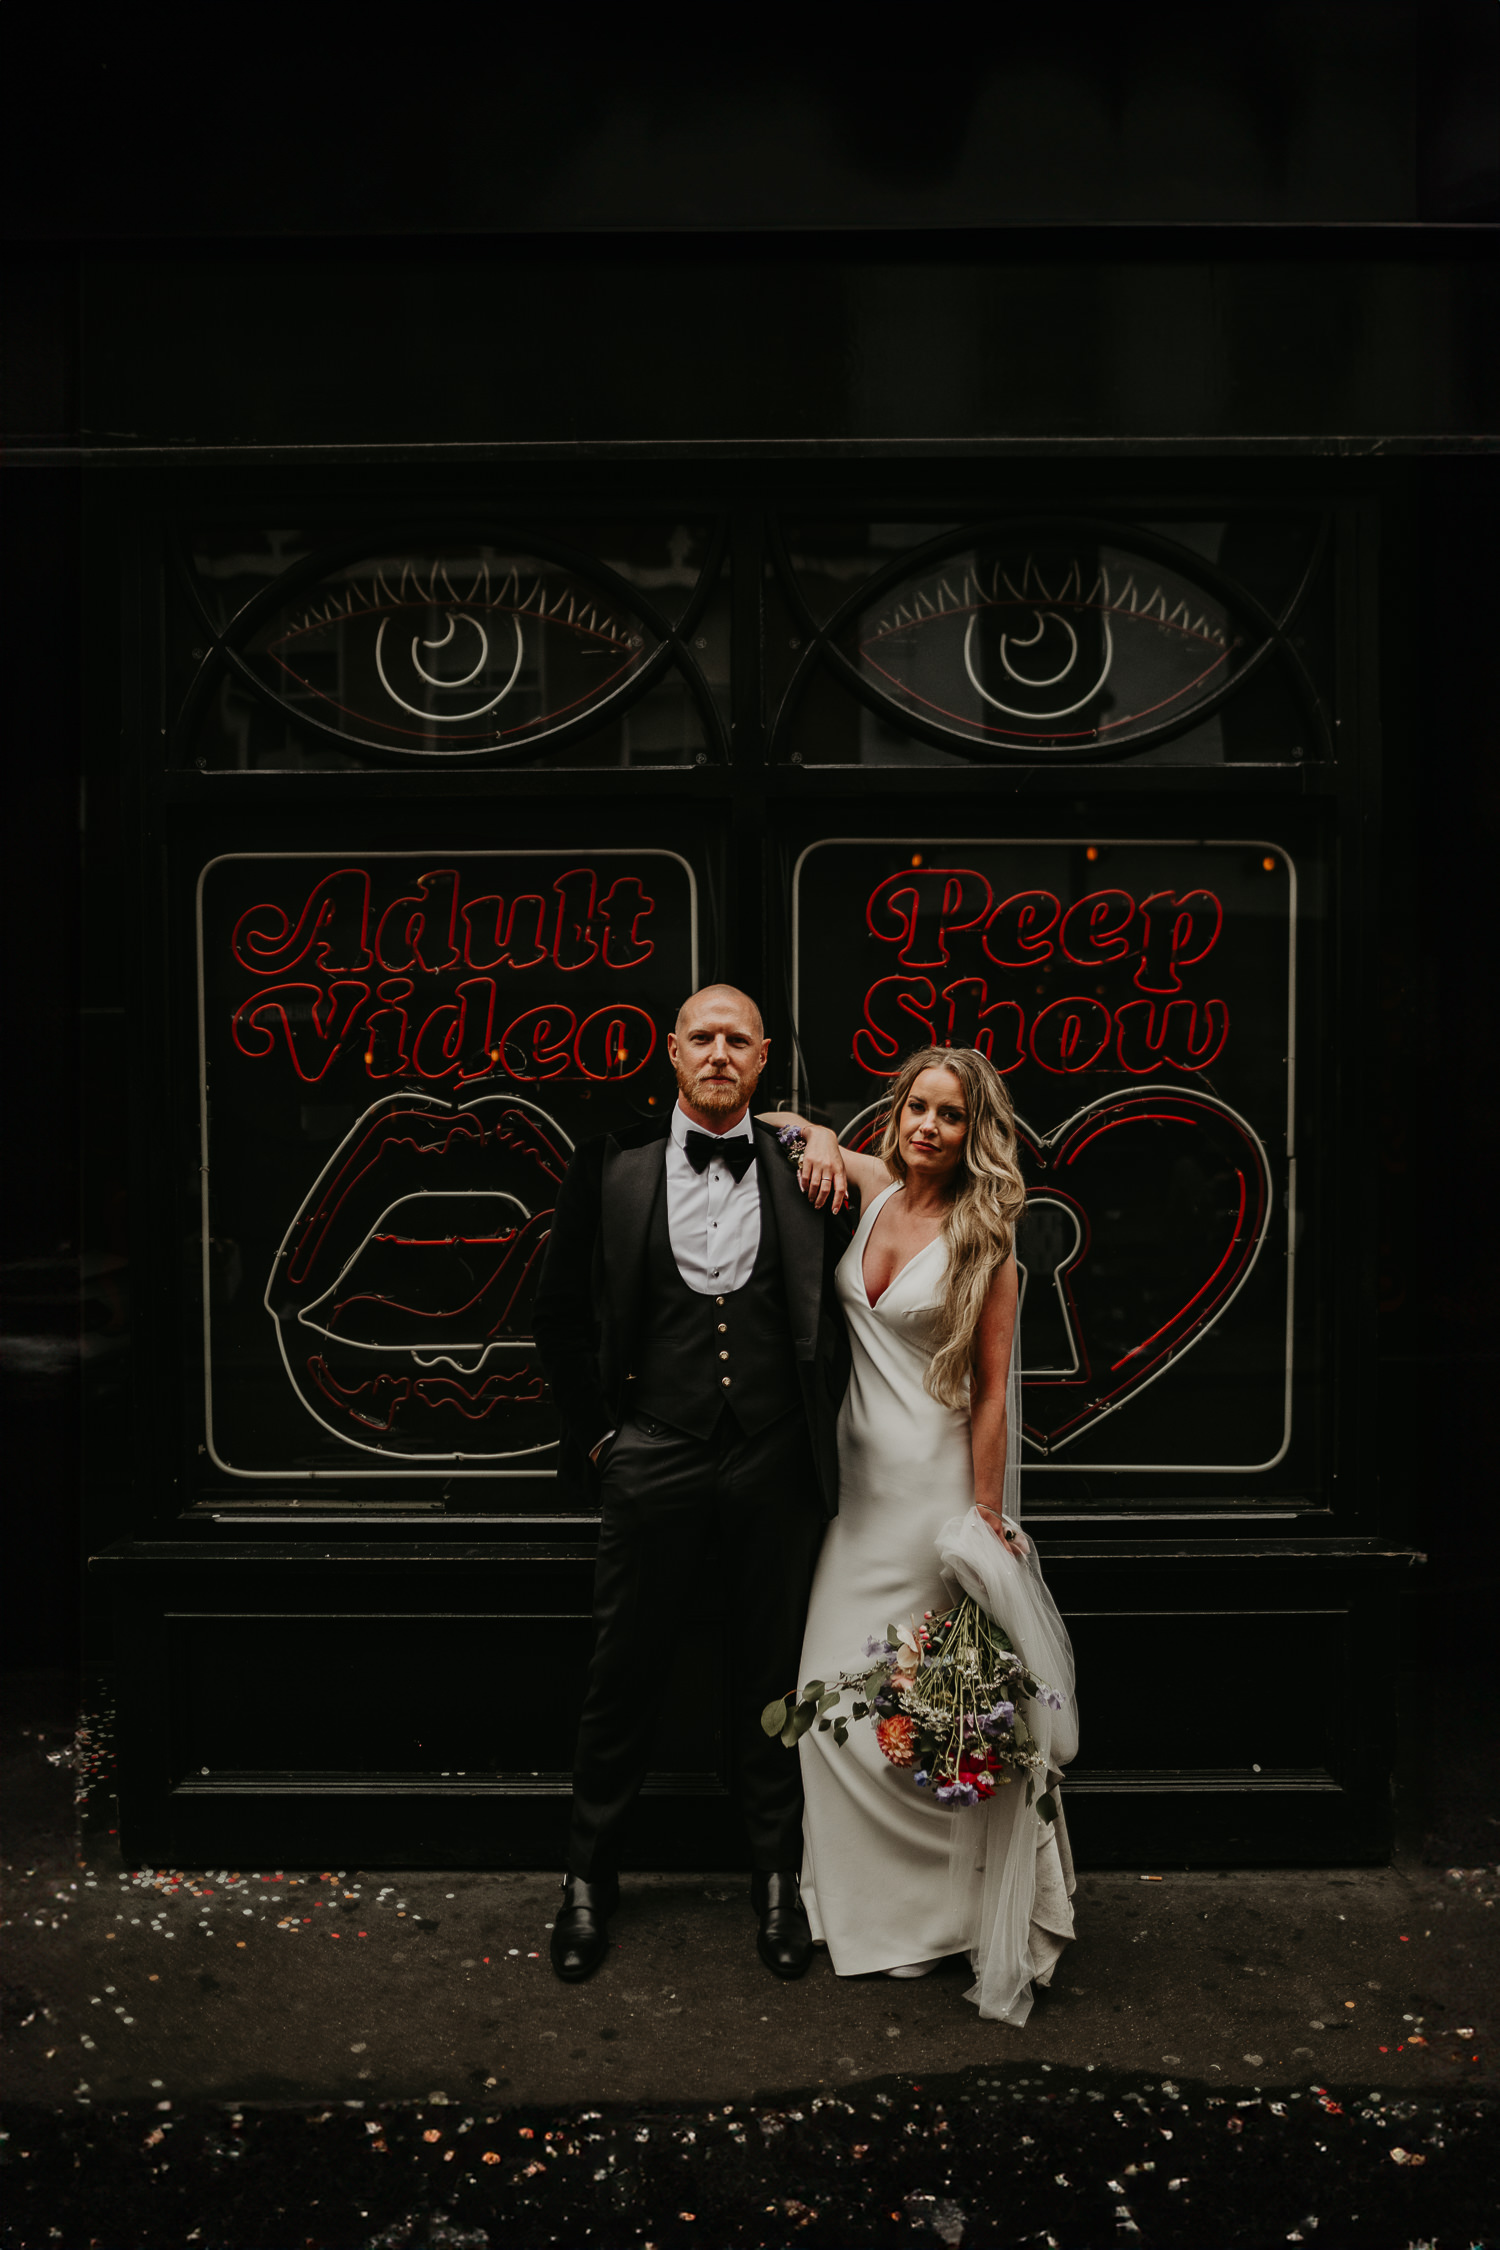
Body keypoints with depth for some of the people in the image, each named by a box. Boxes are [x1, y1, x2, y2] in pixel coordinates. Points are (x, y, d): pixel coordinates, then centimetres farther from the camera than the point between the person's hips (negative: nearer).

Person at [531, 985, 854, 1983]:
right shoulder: (612, 1165, 1)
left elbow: (841, 1307, 9)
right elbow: (561, 1312, 6)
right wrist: (593, 1431, 2)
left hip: (776, 1471, 1)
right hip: (652, 1466, 0)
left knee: (772, 1680, 14)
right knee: (620, 1677, 11)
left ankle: (779, 1880, 33)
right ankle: (590, 1881, 31)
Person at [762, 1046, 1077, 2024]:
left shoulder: (982, 1238, -9)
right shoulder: (875, 1186, 4)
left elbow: (991, 1392, -9)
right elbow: (786, 1123, 21)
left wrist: (986, 1519, -11)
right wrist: (821, 1141, -2)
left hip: (938, 1481, -5)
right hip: (859, 1475, 5)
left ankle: (965, 1907, 20)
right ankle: (867, 1899, 27)